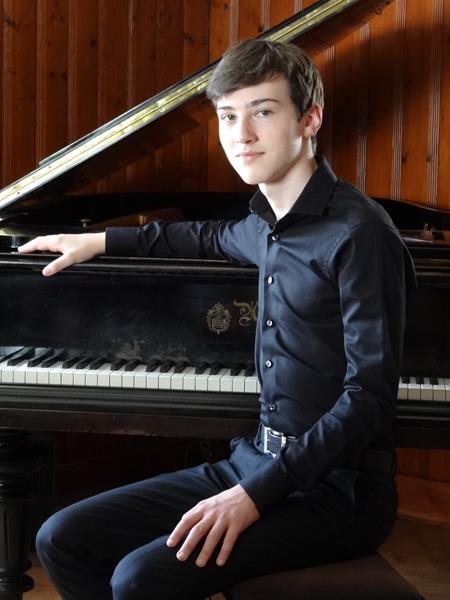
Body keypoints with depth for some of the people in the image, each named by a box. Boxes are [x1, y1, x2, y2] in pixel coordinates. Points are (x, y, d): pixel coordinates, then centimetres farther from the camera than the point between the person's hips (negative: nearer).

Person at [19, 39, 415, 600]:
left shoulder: (359, 232, -15)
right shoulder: (268, 222, 9)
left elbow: (369, 397, -19)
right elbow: (213, 239, 35)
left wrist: (256, 494, -24)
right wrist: (99, 241, 37)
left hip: (335, 489, -7)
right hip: (256, 460, 8)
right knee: (61, 540, -1)